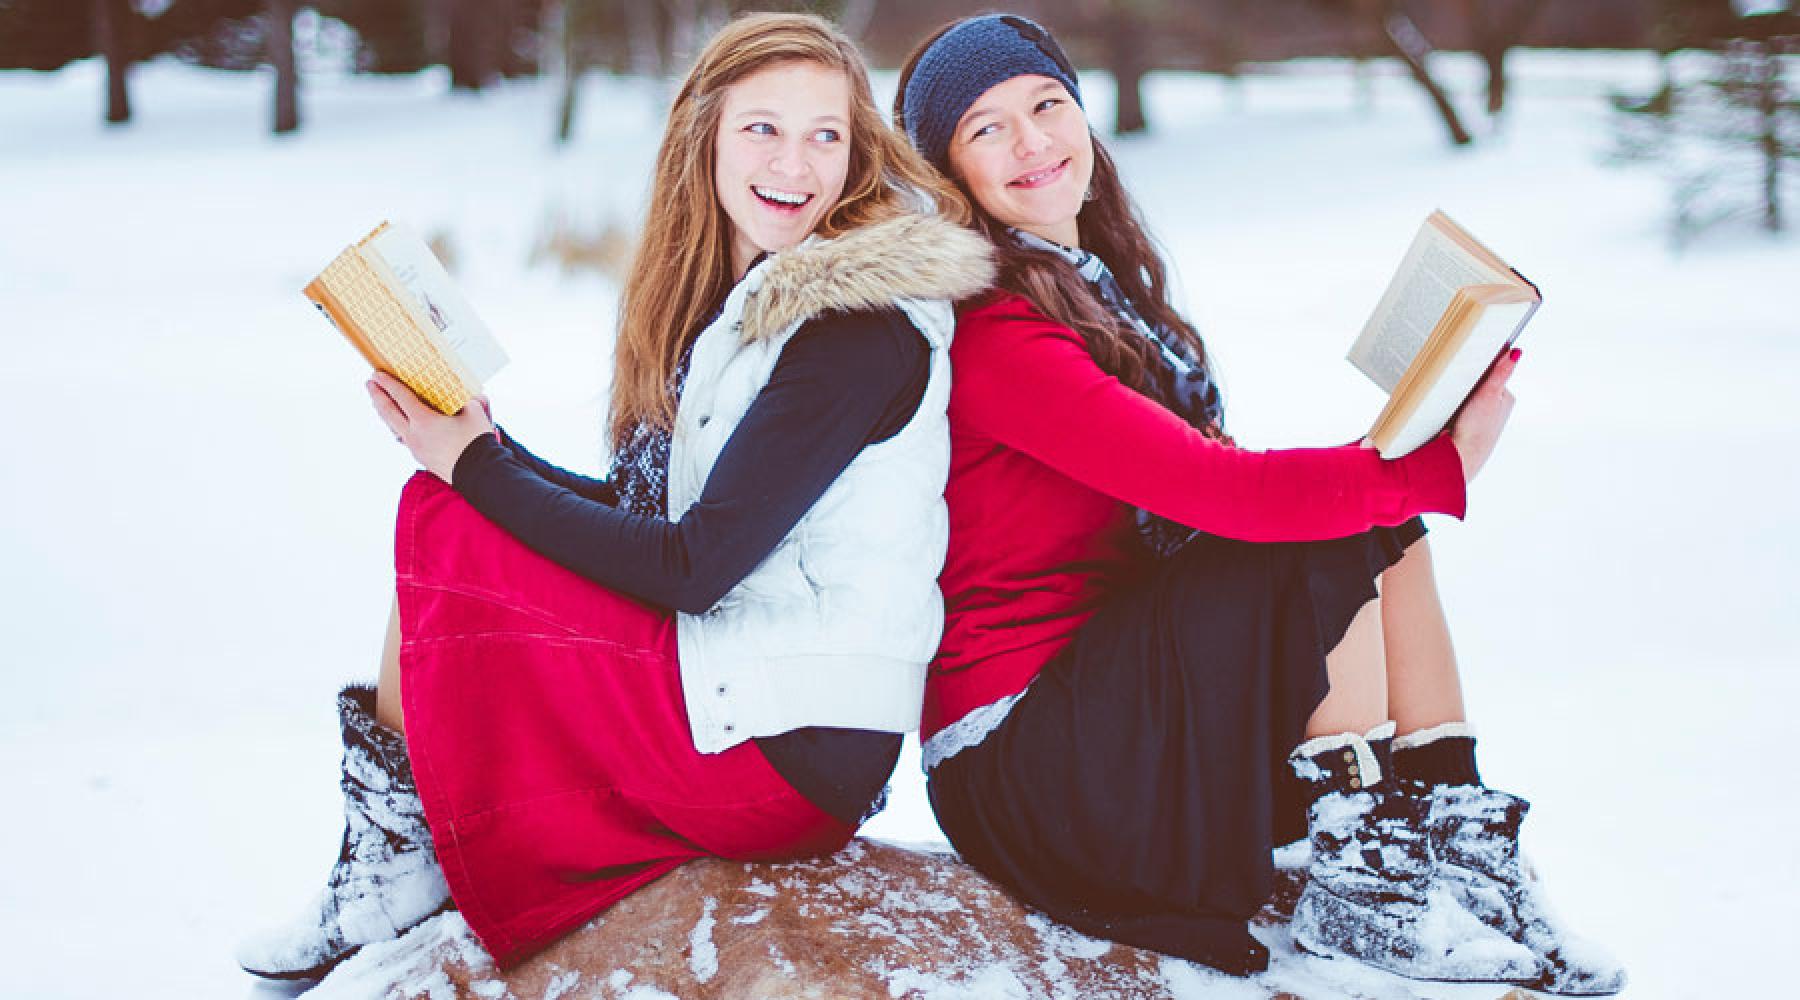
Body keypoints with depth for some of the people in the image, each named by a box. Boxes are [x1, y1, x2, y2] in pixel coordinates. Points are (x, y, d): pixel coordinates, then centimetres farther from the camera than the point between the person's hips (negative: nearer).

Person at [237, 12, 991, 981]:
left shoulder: (861, 326, -17)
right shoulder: (734, 296, 12)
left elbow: (692, 567, -18)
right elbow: (645, 515, 12)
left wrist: (473, 467, -9)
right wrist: (485, 448, -2)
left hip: (794, 749, -9)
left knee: (441, 532, -10)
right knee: (453, 509, 6)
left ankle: (394, 862, 5)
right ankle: (393, 865, 6)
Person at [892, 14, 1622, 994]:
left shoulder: (1099, 285, 14)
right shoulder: (988, 334, -17)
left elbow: (1201, 482, 9)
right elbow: (1218, 490, -25)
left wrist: (1412, 464, -7)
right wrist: (1440, 468, -21)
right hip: (1014, 759, -9)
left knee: (1383, 521, -3)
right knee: (1345, 534, -17)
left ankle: (1464, 855, -9)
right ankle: (1361, 883, -13)